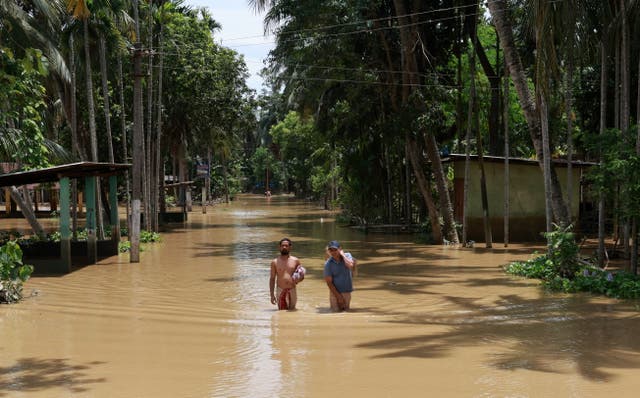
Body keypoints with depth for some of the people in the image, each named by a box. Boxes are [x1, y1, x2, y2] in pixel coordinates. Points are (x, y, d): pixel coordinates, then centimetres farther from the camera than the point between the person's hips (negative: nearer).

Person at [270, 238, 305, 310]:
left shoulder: (295, 261, 7)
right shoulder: (275, 262, 4)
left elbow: (302, 276, 16)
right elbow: (272, 279, 5)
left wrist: (299, 279, -8)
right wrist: (272, 294, -2)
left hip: (292, 290, 2)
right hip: (281, 291, -1)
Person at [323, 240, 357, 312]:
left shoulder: (347, 256, -6)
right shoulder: (328, 264, -12)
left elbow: (351, 266, -28)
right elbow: (329, 282, -11)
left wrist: (342, 255, -18)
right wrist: (338, 297, -15)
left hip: (347, 292, 2)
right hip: (335, 292, -2)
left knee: (346, 310, 10)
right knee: (336, 310, 2)